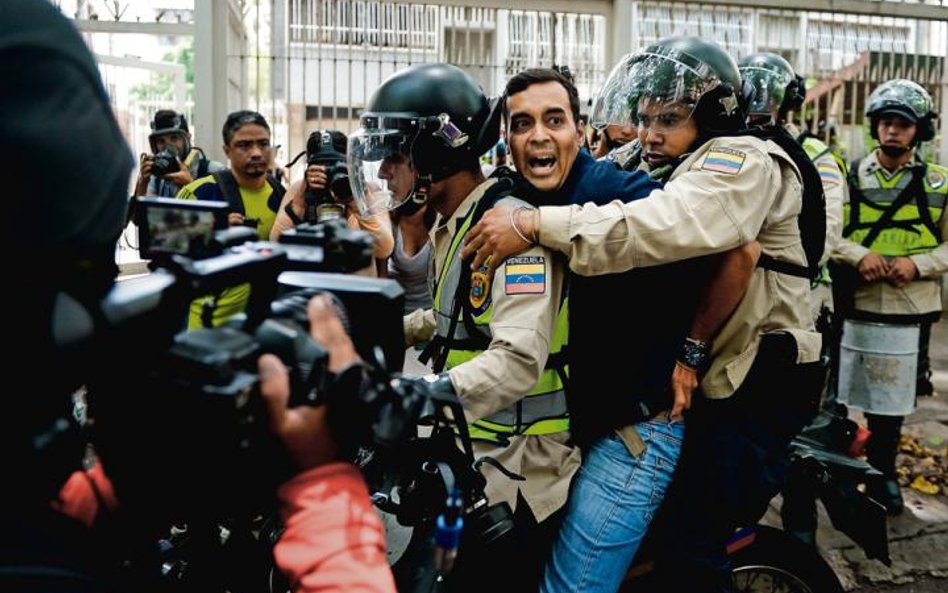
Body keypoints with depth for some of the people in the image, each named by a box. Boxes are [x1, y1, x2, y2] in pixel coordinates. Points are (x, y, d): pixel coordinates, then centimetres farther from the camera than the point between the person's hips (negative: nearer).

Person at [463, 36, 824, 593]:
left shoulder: (743, 161, -14)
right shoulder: (675, 171, 18)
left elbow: (671, 227, -36)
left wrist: (535, 225, -39)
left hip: (761, 381, -9)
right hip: (702, 374, 10)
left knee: (688, 541, -13)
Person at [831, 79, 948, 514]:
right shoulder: (850, 178, 4)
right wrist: (859, 254, -19)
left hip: (912, 307, 1)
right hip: (855, 304, -1)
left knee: (894, 395, 12)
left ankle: (883, 470, 28)